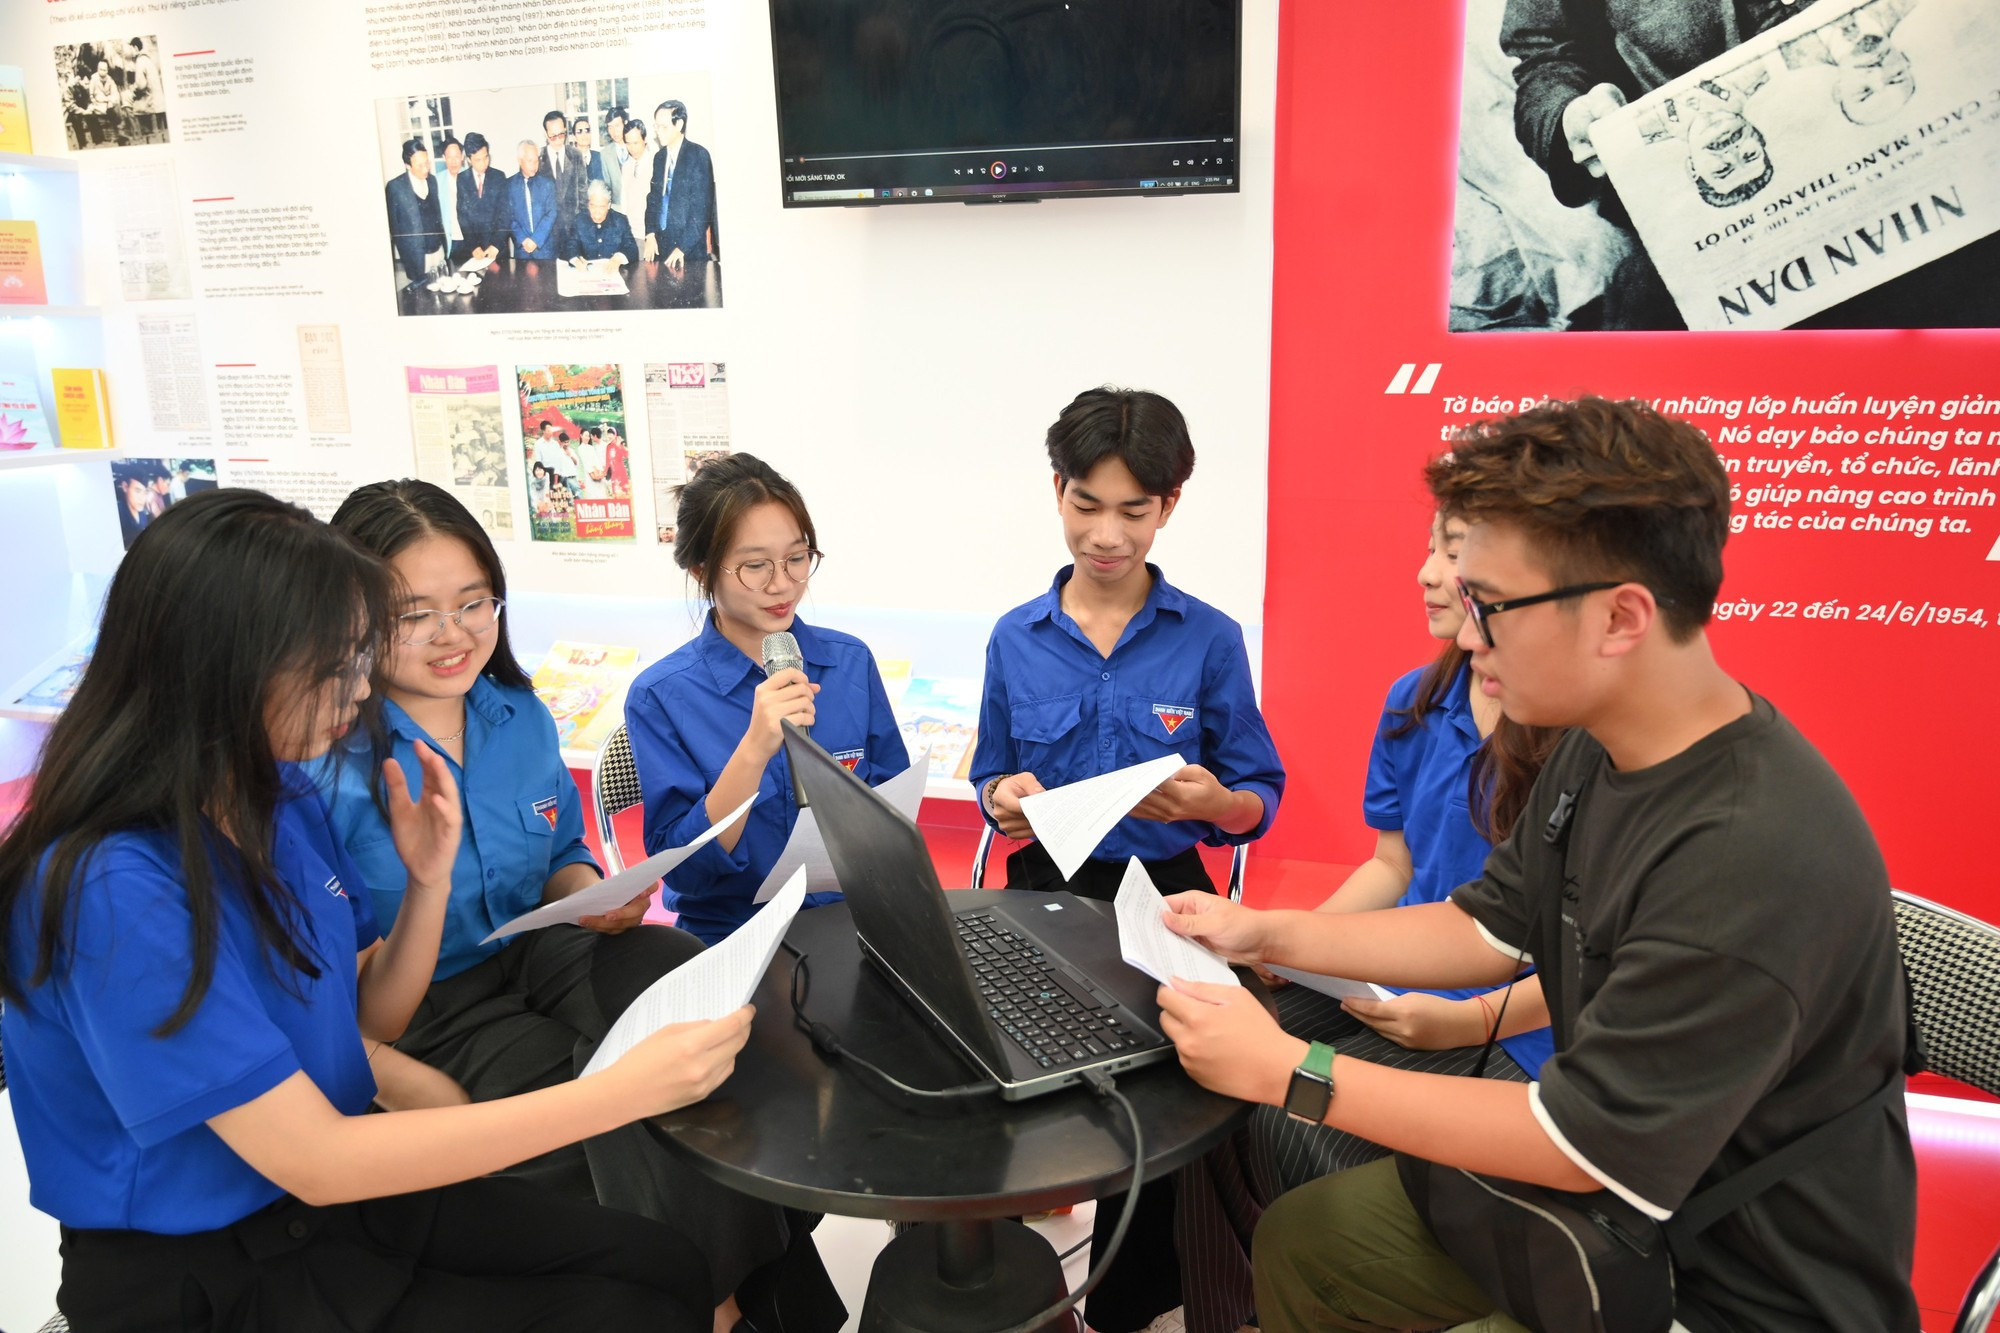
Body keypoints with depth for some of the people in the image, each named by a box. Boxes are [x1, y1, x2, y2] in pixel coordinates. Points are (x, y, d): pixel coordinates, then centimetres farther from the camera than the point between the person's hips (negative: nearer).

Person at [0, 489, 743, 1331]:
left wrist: (430, 878, -13)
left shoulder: (283, 795, -3)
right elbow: (314, 1161, -27)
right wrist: (623, 1091, -30)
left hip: (342, 1180, 7)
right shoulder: (114, 890, -27)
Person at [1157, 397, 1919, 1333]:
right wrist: (1268, 935, 3)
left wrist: (1286, 1070, -22)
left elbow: (1582, 1145, -26)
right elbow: (1490, 930, 9)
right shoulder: (1597, 750, -5)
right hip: (1608, 1189, 8)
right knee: (1297, 1241, 10)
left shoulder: (1754, 856, -33)